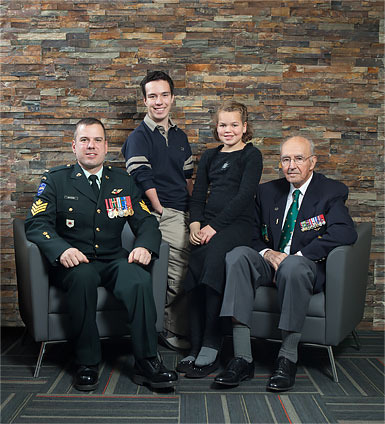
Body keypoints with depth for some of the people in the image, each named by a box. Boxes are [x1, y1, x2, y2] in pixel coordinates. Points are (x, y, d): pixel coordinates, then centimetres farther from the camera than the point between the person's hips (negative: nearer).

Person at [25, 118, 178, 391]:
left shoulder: (123, 182, 15)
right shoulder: (56, 180, 7)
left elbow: (146, 222, 8)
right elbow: (36, 223, -5)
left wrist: (145, 246, -17)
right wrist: (61, 249, -26)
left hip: (113, 261, 2)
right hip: (74, 263, -1)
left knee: (140, 279, -31)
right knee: (83, 276, -36)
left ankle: (147, 363, -21)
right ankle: (87, 363, -20)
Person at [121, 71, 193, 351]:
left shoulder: (180, 136, 20)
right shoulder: (139, 137, -2)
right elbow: (143, 181, -10)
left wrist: (194, 211, 11)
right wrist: (161, 212, -9)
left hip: (184, 213, 7)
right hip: (161, 216, -7)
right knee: (181, 274, -15)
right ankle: (175, 333, 5)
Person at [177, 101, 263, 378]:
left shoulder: (252, 155, 6)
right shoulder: (210, 156, 22)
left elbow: (244, 196, -6)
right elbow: (198, 194, 17)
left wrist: (214, 226, -14)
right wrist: (195, 223, -3)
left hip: (238, 223, -4)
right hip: (207, 225, 4)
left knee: (213, 259, -31)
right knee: (196, 269, -23)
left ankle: (210, 349, -24)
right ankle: (196, 348, -19)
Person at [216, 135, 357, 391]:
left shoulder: (331, 192, 0)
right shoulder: (268, 192, 15)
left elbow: (345, 233, -17)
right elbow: (254, 234, 14)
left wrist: (297, 256, -22)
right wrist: (267, 253, -11)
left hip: (309, 267, -4)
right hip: (270, 264, 4)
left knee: (293, 266, -39)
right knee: (238, 255, -27)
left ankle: (288, 359, -26)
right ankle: (242, 359, -31)